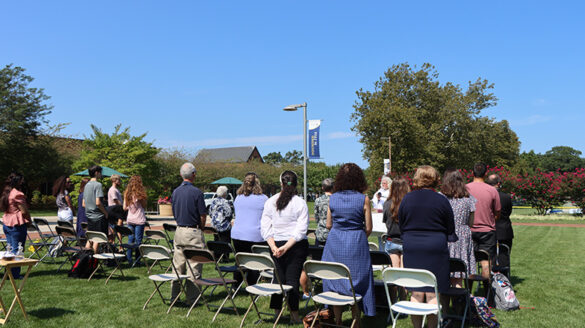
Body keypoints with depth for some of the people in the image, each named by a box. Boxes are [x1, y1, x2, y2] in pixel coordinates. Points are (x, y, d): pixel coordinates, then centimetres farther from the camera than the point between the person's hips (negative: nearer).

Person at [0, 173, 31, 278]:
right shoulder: (18, 194, -15)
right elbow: (24, 211, -15)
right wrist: (29, 221, 2)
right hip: (17, 225, -9)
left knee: (10, 249, 14)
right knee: (17, 250, -2)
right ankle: (15, 274, 2)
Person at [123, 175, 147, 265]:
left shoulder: (127, 193, 2)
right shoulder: (139, 193, -11)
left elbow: (124, 208, 7)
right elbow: (144, 206, -2)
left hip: (130, 219, 5)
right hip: (139, 220, -5)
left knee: (130, 239, 12)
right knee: (138, 240, 1)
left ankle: (129, 259, 14)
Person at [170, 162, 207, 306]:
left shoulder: (175, 192, 5)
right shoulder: (196, 192, -13)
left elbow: (174, 212, 12)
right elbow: (203, 215, -10)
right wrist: (201, 228, 8)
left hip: (179, 231, 6)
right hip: (193, 232, -6)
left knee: (177, 266, 13)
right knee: (193, 267, 1)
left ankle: (174, 296, 19)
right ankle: (191, 298, 5)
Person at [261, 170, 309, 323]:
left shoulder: (270, 202, 2)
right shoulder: (300, 203, -7)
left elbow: (265, 228, -2)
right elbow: (301, 230, -13)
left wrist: (274, 247, -8)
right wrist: (286, 247, -15)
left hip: (277, 244, 2)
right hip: (297, 247, -2)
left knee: (278, 277, 11)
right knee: (293, 278, 2)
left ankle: (277, 310, 17)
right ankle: (294, 314, 6)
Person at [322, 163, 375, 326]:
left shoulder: (332, 198, 1)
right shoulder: (363, 199, -7)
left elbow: (328, 225, 6)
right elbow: (368, 228, -4)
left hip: (334, 243, 3)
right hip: (356, 245, -2)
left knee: (335, 282, 12)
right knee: (356, 283, 8)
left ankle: (337, 321, 21)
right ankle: (356, 321, 14)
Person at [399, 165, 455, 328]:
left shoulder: (407, 199, 0)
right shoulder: (441, 200, -6)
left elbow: (401, 225, 9)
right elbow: (450, 229, 2)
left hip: (411, 247, 3)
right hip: (436, 248, -2)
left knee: (416, 292, 9)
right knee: (433, 293, 4)